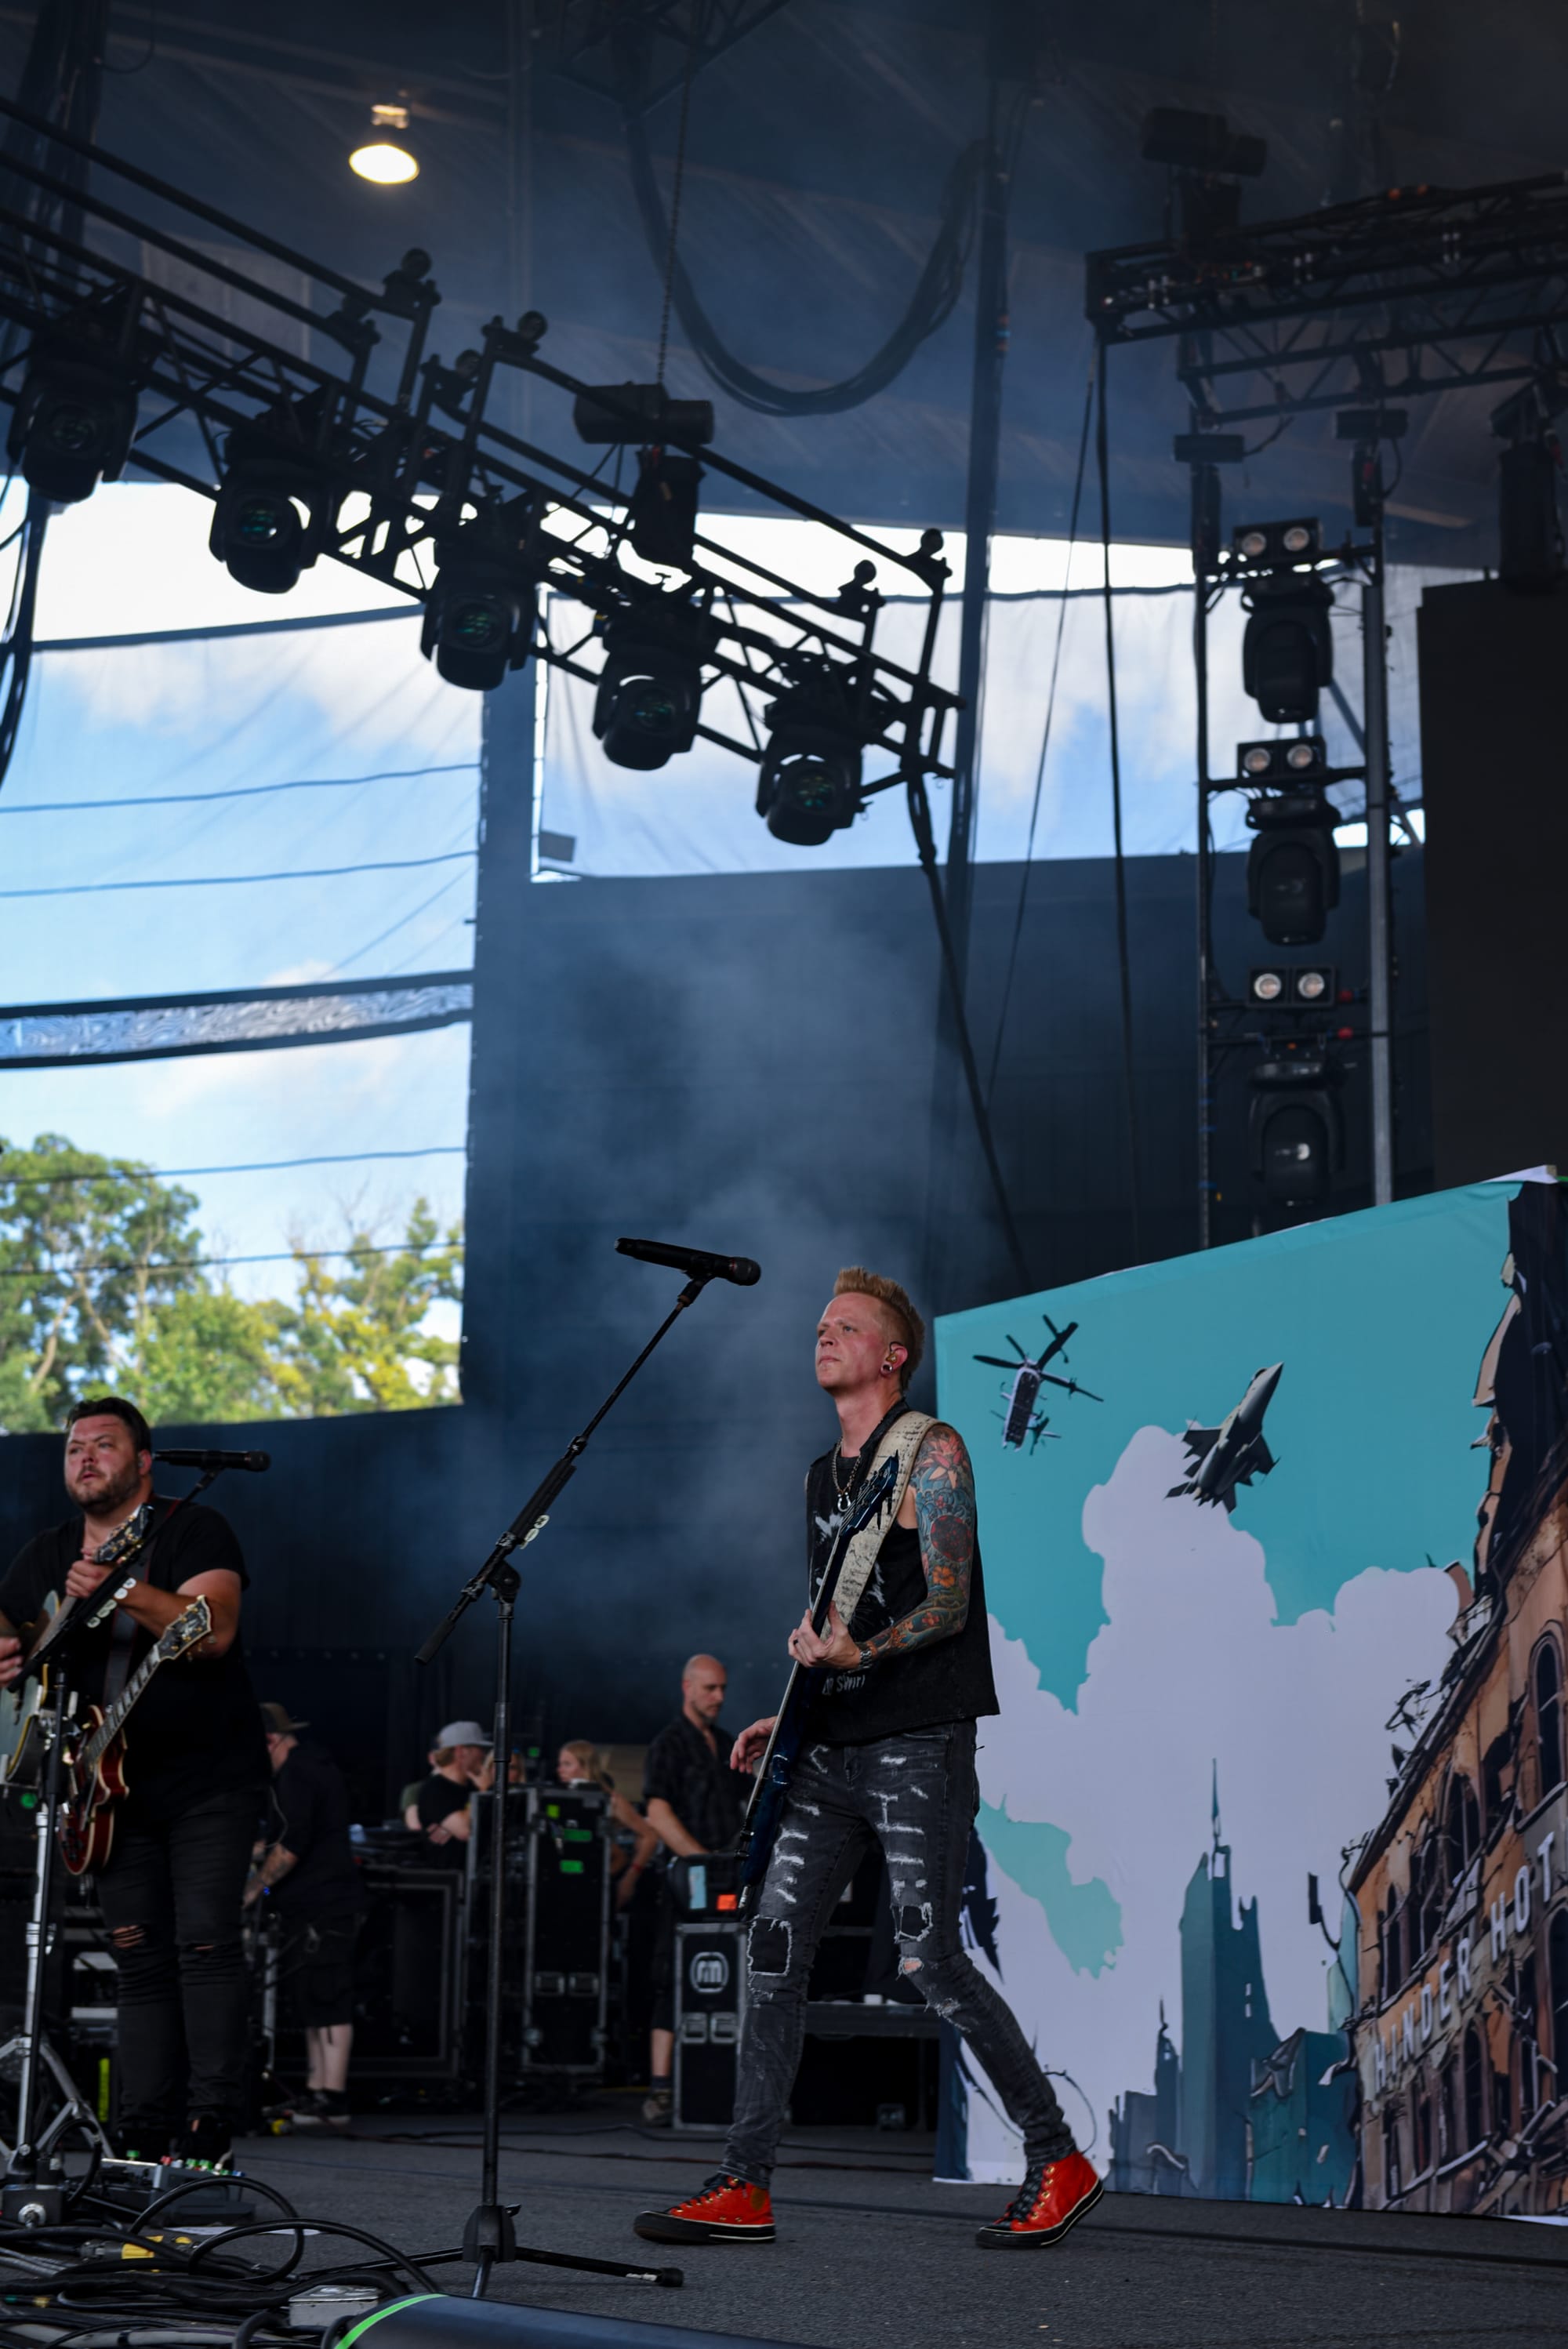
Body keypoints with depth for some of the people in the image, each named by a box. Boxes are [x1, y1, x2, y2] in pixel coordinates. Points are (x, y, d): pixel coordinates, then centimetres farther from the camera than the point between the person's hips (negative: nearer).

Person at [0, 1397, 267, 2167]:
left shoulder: (194, 1531, -7)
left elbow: (214, 1632, -22)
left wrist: (124, 1591, -35)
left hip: (210, 1782, -5)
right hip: (116, 1790, 5)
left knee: (204, 1942, -13)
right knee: (140, 1958, 5)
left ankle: (210, 2127, -11)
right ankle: (145, 2138, 7)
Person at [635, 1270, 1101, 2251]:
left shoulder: (930, 1450, -5)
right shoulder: (824, 1476, 19)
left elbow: (949, 1604, -13)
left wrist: (860, 1653, -28)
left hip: (919, 1744, -8)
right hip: (834, 1748, 8)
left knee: (930, 1959, -10)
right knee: (775, 1946, 0)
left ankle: (1059, 2161, 4)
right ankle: (746, 2188, 4)